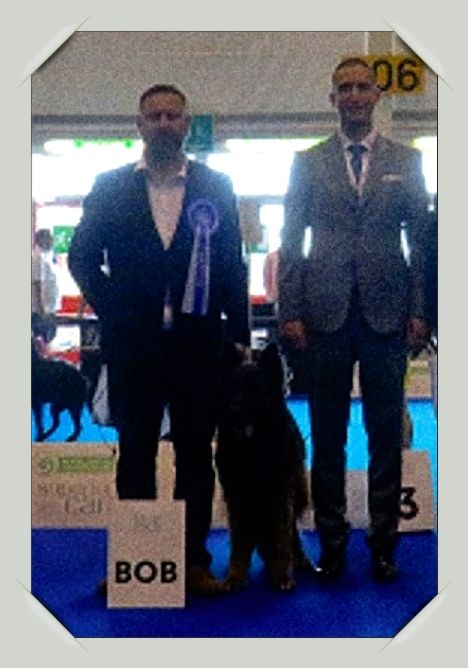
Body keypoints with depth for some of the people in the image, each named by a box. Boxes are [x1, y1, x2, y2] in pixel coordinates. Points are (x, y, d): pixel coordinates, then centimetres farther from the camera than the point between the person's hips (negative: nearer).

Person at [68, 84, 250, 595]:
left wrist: (238, 333, 2)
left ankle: (194, 559, 13)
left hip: (198, 341, 0)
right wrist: (112, 312, 1)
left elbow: (231, 264, 6)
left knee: (196, 454, 5)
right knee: (135, 453, 6)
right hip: (132, 343, 0)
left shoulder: (215, 186, 6)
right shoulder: (110, 188, 6)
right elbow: (82, 258, 10)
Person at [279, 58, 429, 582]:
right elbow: (291, 241, 5)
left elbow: (421, 240, 7)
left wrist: (419, 311, -1)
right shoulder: (307, 163, 8)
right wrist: (290, 313, -2)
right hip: (327, 313, 0)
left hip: (386, 314, 0)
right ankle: (331, 544, 16)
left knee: (386, 433, 5)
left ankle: (383, 543, 15)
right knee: (327, 435, 6)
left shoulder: (406, 161, 9)